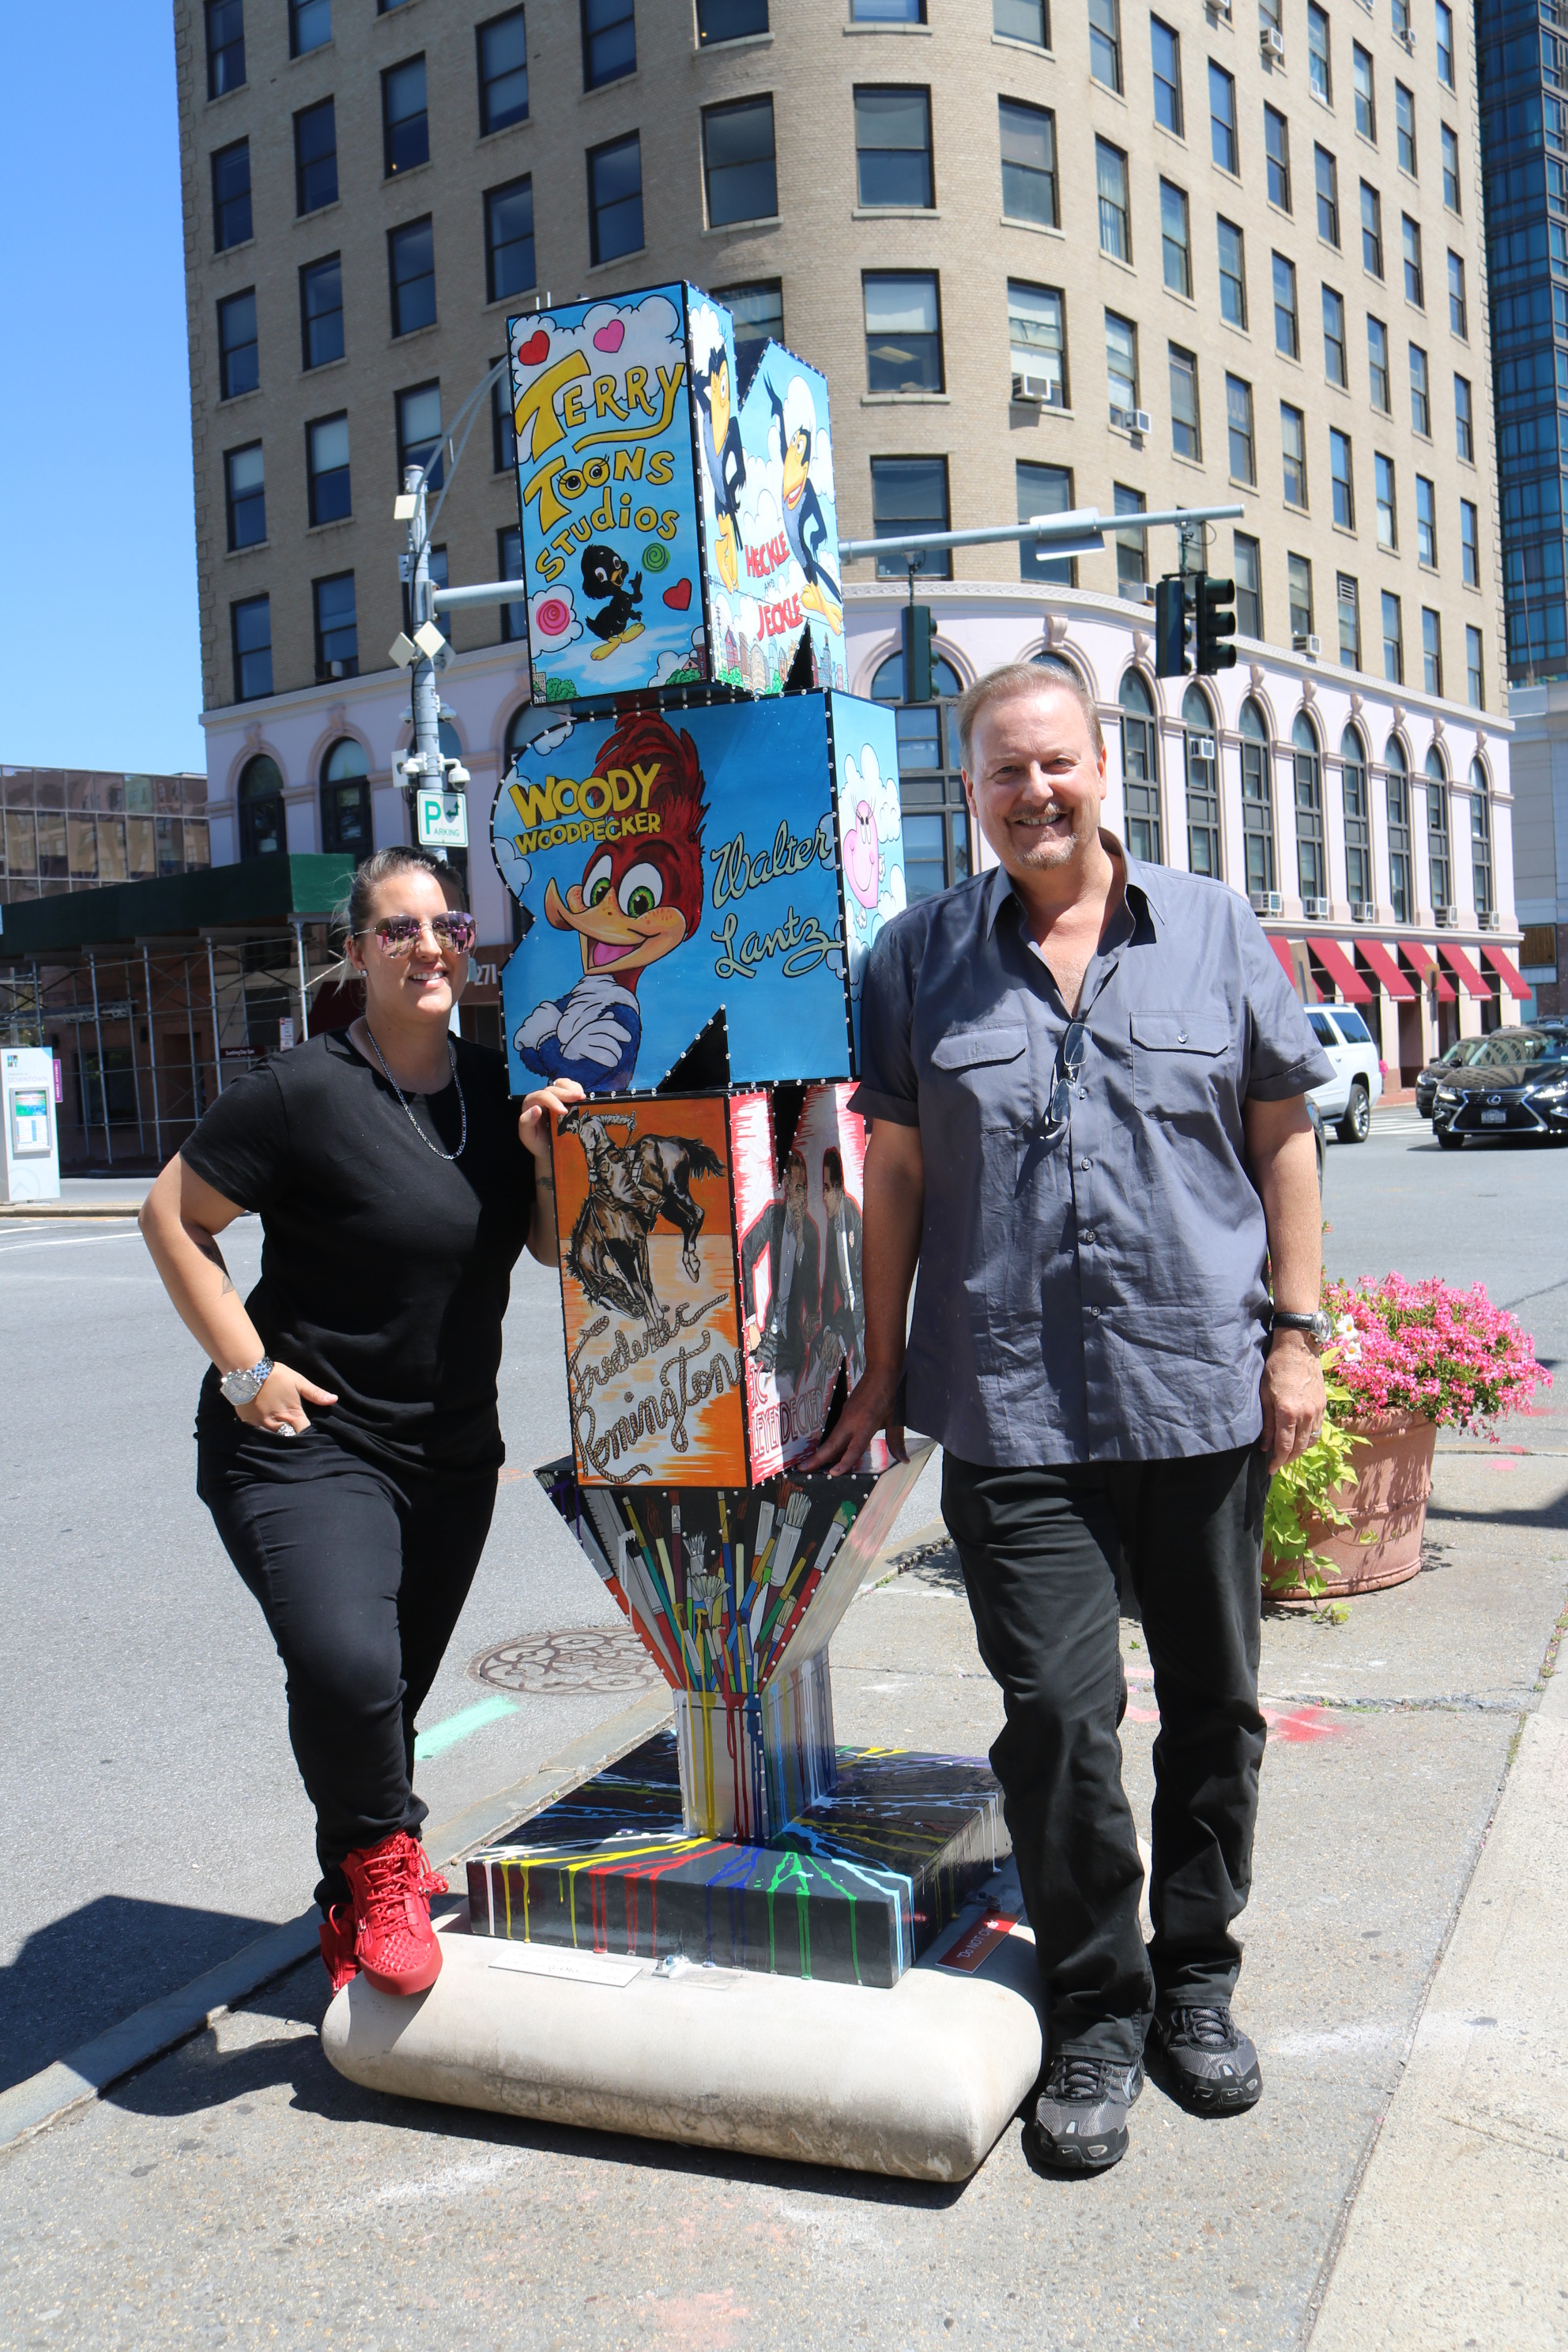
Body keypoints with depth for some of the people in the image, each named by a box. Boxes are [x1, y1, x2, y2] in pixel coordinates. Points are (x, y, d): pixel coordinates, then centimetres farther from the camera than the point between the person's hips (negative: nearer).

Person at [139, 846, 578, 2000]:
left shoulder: (495, 1088, 5)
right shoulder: (304, 1092, -14)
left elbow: (555, 1248, 11)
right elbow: (173, 1216, -7)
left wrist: (547, 1157, -9)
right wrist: (248, 1368, -12)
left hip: (453, 1456, 6)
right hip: (308, 1442, -5)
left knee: (392, 1697, 15)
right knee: (347, 1670, -27)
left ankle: (361, 1911, 39)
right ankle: (382, 1853, 5)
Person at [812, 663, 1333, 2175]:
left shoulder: (1212, 931, 6)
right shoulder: (920, 957, 5)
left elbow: (1283, 1140, 9)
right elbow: (897, 1172, 7)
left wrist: (1297, 1331, 2)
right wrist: (882, 1368, 7)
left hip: (1206, 1388, 2)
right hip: (1014, 1408, -1)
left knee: (1212, 1703, 12)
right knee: (1057, 1712, -3)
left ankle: (1197, 1980, 33)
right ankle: (1095, 2012, 18)